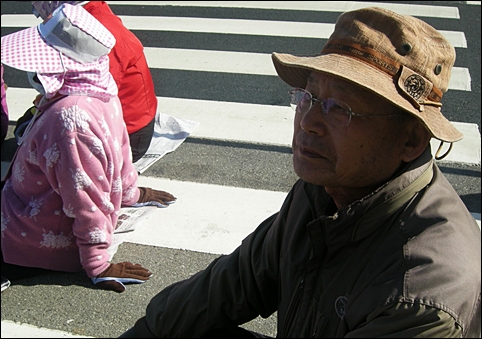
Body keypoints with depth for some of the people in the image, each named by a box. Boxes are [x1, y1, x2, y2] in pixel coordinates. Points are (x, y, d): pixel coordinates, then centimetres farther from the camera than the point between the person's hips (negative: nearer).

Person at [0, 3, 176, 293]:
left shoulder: (70, 118, -34)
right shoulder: (99, 91, -8)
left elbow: (86, 199, -28)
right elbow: (119, 148, 5)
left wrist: (98, 266, -19)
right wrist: (129, 193, 20)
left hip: (46, 234, -9)